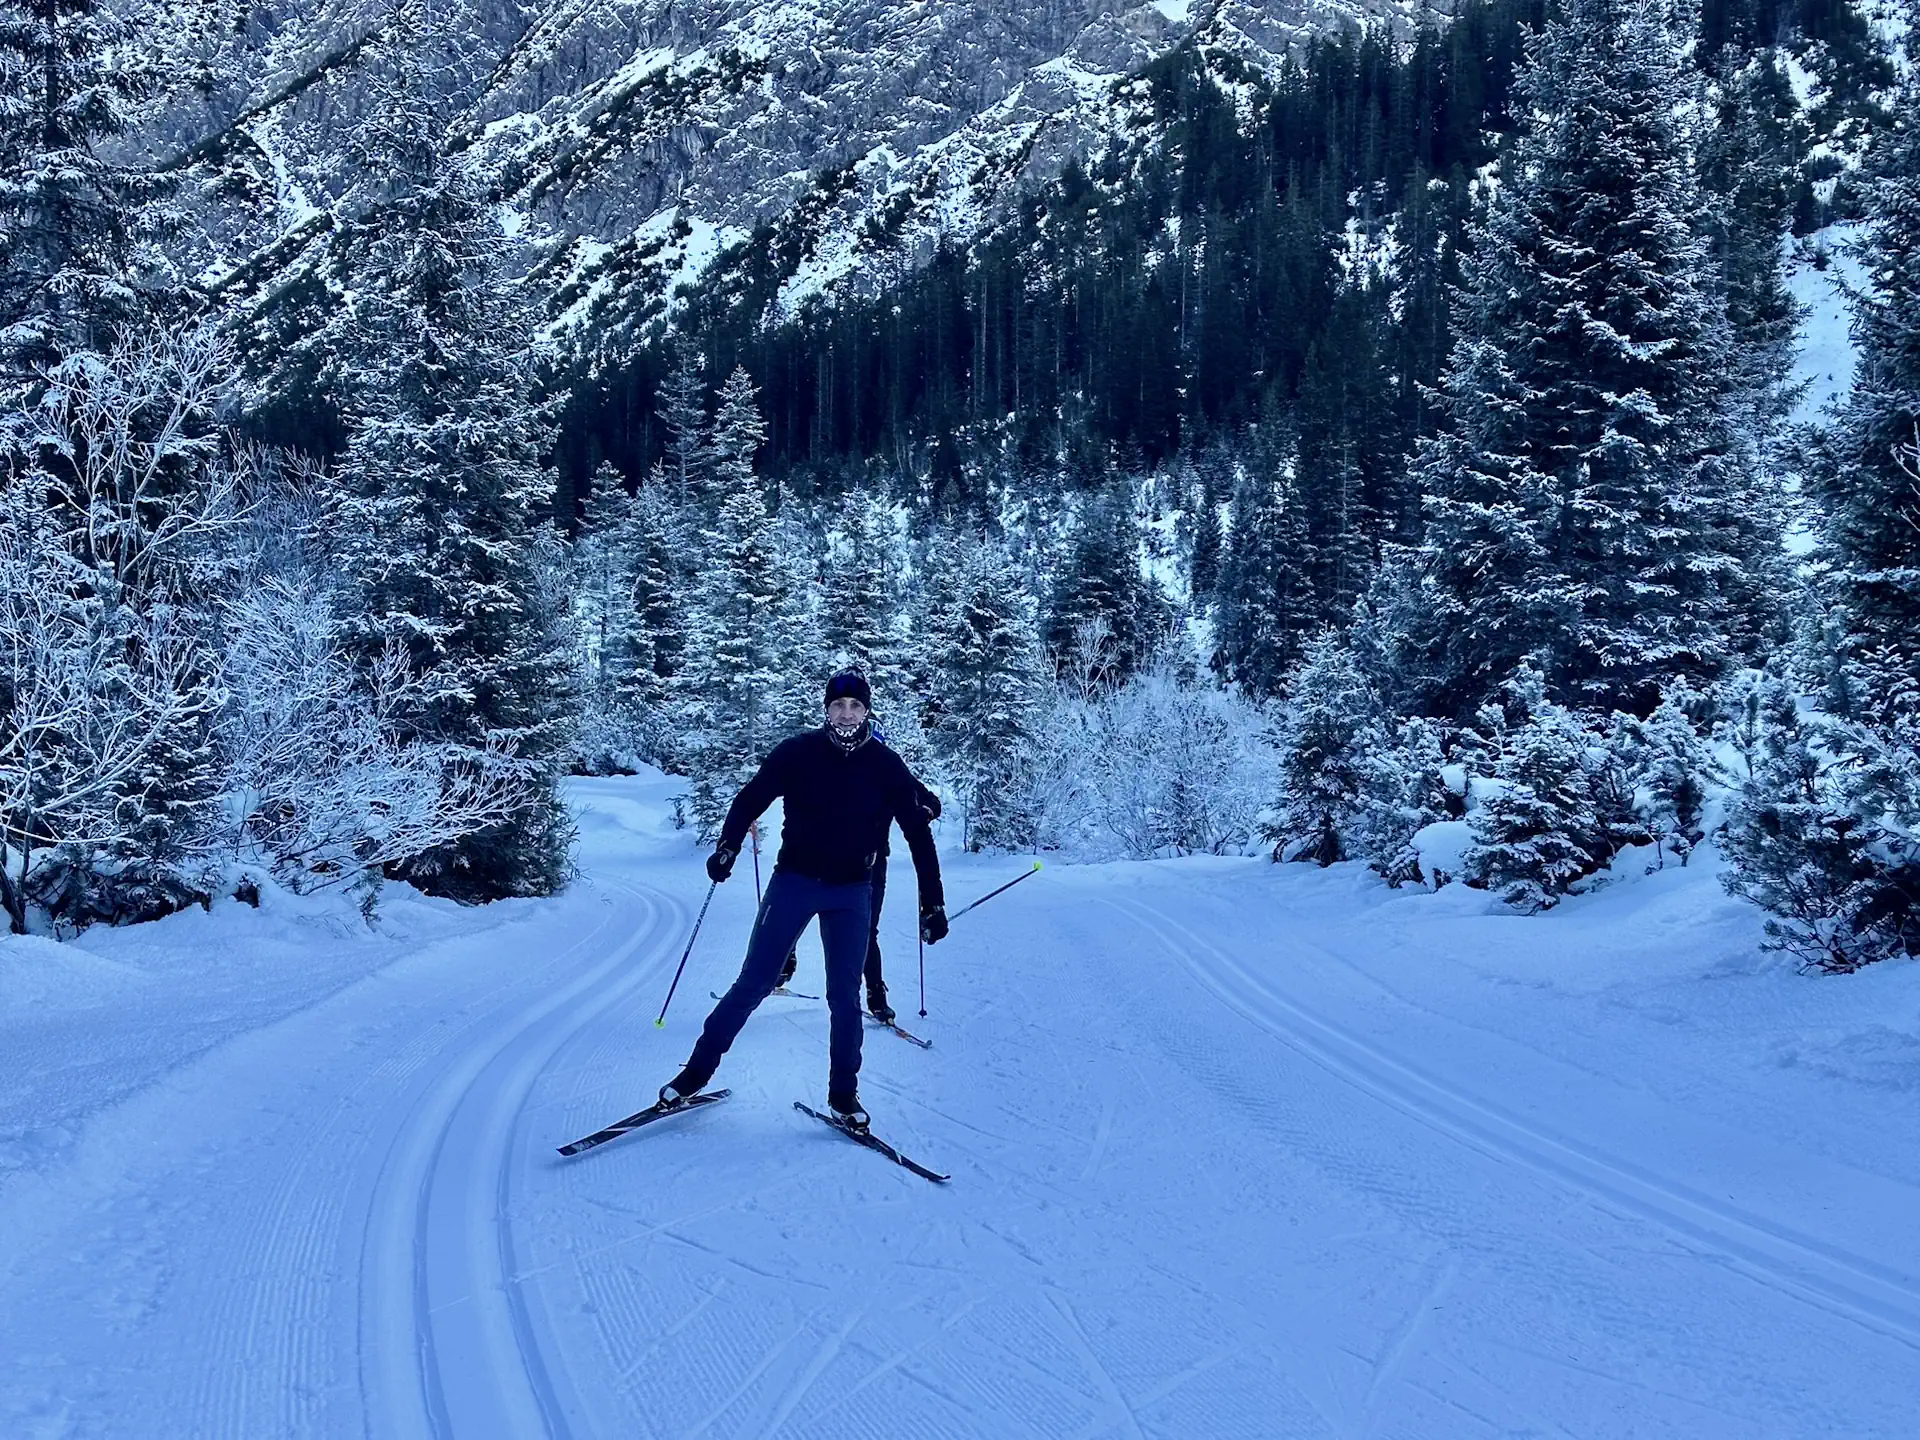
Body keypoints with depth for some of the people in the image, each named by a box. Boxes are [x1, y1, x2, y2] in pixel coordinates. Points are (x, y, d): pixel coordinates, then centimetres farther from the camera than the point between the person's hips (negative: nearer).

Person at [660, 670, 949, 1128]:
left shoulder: (887, 766, -4)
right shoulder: (798, 753, -8)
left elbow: (918, 833, 0)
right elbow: (750, 799, -1)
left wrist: (932, 904, -2)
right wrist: (727, 848, -18)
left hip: (851, 892, 1)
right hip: (793, 881, -1)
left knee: (845, 996, 3)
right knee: (753, 984, 1)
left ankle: (843, 1094, 18)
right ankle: (698, 1069, 13)